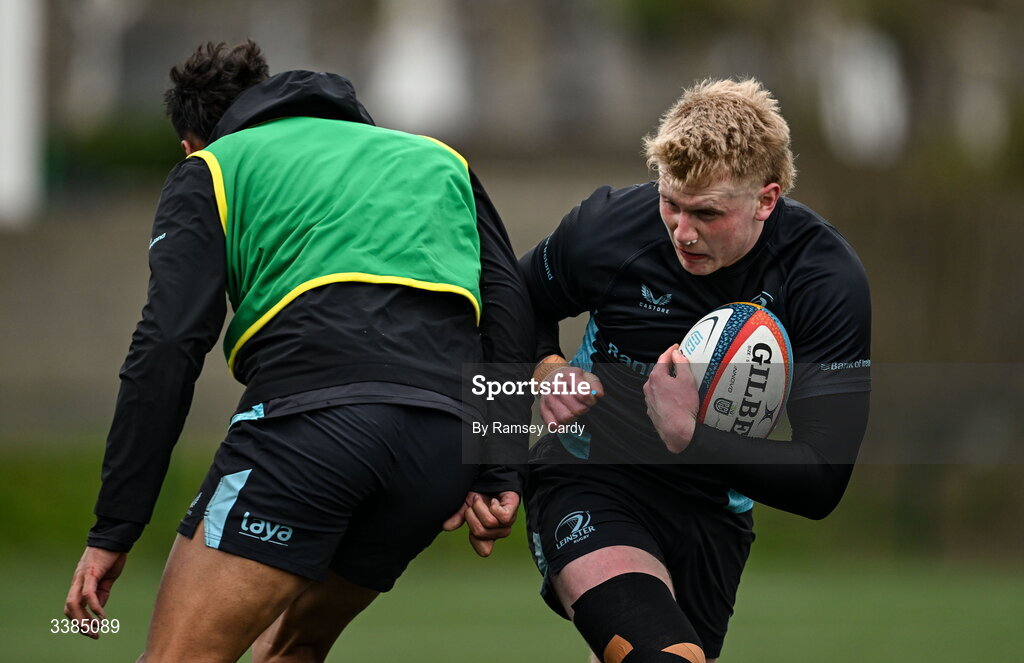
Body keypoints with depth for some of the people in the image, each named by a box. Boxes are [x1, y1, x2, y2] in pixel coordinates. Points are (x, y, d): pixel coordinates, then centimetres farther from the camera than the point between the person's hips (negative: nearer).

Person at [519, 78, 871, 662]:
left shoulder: (828, 279, -18)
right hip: (589, 478, -3)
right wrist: (547, 370, -12)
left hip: (714, 516, 3)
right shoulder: (609, 227, -15)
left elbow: (822, 483, -21)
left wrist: (690, 436, -31)